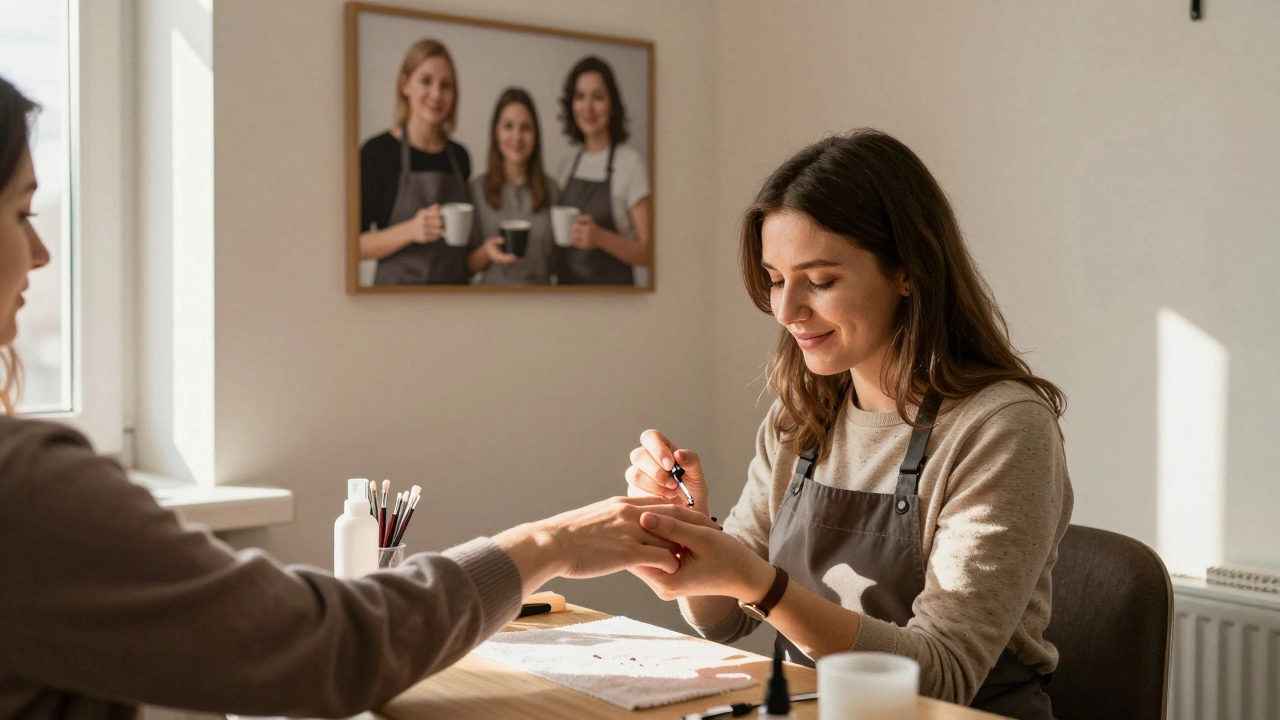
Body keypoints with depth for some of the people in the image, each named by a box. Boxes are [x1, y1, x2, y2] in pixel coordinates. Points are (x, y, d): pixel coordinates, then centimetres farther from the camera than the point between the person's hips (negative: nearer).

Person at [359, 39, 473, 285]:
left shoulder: (459, 156, 8)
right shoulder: (377, 151, -6)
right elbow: (353, 246, -11)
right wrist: (410, 230, -23)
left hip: (454, 291, 4)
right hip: (397, 286, -4)